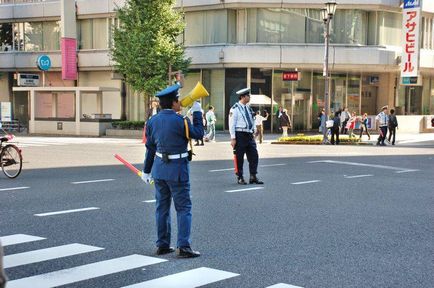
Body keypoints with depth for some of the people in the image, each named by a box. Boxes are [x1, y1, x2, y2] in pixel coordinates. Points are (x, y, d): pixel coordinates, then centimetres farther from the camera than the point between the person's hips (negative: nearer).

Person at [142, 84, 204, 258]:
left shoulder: (153, 121, 3)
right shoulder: (179, 121, -17)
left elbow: (150, 148, 9)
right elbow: (198, 134, -3)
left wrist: (146, 170, 18)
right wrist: (197, 113, 6)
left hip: (159, 167, 6)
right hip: (177, 170, -6)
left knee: (162, 207, 14)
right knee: (183, 208, 0)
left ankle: (162, 245, 20)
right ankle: (183, 247, -3)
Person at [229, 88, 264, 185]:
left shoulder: (248, 108, 14)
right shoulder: (235, 109, -7)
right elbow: (232, 124, -10)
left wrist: (253, 133, 15)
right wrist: (233, 138, -14)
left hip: (249, 135, 7)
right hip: (240, 135, -7)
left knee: (254, 156, 3)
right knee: (239, 157, 0)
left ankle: (253, 177, 9)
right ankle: (240, 178, 10)